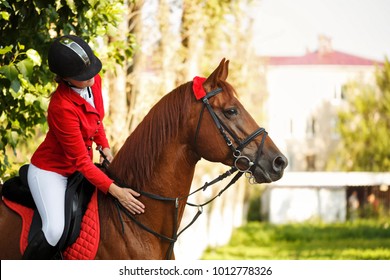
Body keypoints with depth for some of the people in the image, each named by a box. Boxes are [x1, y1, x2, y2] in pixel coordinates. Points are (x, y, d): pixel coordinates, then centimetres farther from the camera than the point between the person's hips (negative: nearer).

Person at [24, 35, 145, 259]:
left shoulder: (94, 81, -9)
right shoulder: (62, 107, -32)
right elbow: (81, 161, -27)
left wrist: (104, 146, 2)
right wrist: (115, 191, -31)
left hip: (77, 170, 9)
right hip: (50, 171, -9)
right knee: (55, 229, -27)